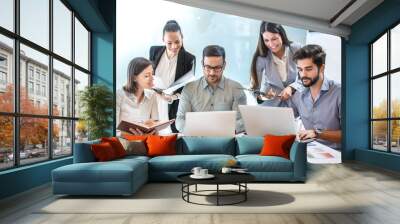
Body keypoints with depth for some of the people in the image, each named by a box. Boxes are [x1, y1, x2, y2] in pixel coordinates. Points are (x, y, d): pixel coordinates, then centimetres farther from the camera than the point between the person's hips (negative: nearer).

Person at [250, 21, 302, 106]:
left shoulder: (296, 50, -10)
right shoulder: (261, 57, -13)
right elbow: (254, 87, -10)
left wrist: (291, 88, -19)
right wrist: (263, 93, -30)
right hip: (272, 103, 0)